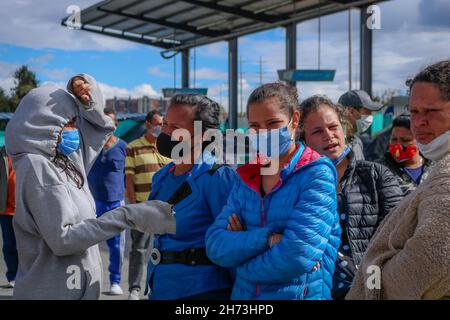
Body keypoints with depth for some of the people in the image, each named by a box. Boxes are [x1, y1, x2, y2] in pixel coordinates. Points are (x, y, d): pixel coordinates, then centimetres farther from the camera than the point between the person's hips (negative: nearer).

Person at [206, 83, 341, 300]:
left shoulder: (316, 174, -12)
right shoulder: (246, 179, 4)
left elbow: (299, 254, -23)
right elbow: (215, 245, -6)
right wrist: (267, 238, -22)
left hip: (301, 293, -5)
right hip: (244, 293, 5)